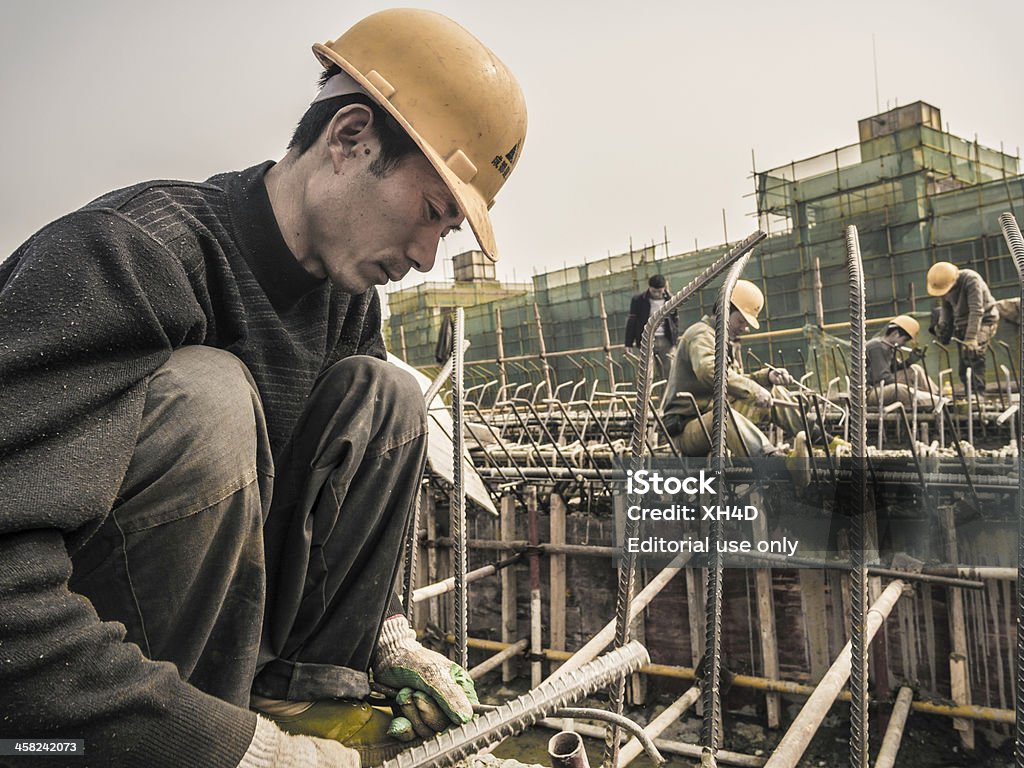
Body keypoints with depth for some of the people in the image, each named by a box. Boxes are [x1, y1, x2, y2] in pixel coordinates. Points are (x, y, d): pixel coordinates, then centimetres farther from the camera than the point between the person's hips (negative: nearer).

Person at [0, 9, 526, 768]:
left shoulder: (349, 294, -1)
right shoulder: (131, 251, -26)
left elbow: (356, 475, 10)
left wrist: (387, 634, 2)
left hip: (204, 601, 7)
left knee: (383, 394, -6)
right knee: (206, 401, -33)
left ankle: (300, 691, -5)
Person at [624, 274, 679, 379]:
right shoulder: (638, 300, -3)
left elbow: (675, 321, 9)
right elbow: (631, 322, 1)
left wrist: (674, 342, 4)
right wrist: (628, 344, 0)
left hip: (666, 340, 1)